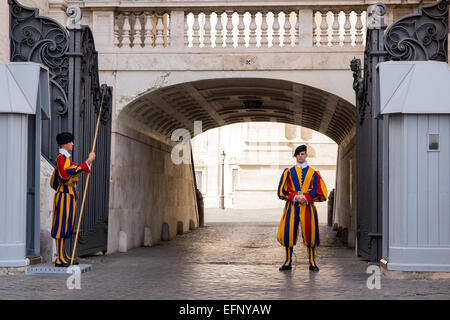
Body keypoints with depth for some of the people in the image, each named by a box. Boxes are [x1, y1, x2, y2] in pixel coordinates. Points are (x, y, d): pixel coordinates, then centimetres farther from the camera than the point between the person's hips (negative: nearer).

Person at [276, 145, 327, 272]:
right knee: (289, 233, -4)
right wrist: (294, 197, -11)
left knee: (310, 233, -3)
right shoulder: (289, 172, 11)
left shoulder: (313, 173, 9)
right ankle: (288, 262, 6)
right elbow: (282, 191, 5)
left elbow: (318, 191, 3)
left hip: (308, 206, -1)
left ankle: (312, 262, 5)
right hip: (292, 207, 1)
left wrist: (306, 198, -12)